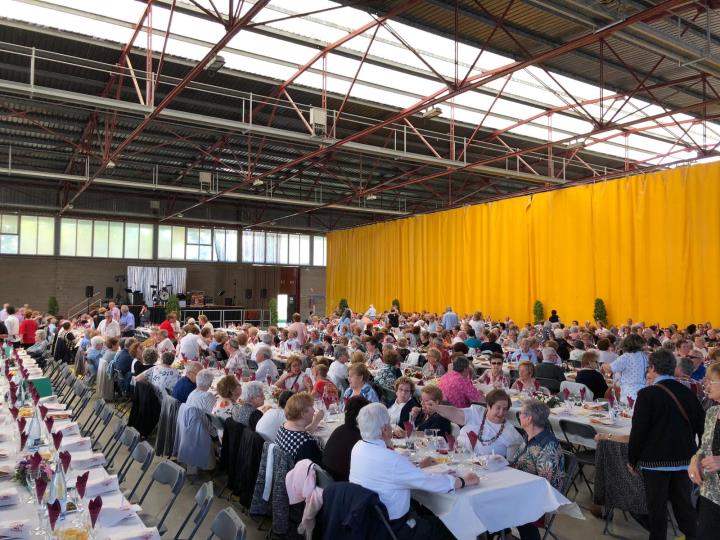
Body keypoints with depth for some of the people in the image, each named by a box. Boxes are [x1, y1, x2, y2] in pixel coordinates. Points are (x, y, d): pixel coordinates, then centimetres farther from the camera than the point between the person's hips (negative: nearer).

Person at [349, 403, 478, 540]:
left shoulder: (358, 447, -4)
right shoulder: (390, 459, -29)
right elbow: (428, 481, -21)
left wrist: (418, 465, 15)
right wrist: (464, 481, -8)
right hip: (390, 529, -8)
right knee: (447, 529, 11)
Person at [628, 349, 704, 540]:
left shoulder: (646, 394, -16)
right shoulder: (687, 393, 1)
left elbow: (638, 430, -15)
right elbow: (701, 425, 10)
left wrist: (632, 459, -4)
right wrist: (696, 455, 22)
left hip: (655, 460, -5)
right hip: (684, 459, 5)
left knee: (657, 507, 8)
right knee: (684, 505, 17)